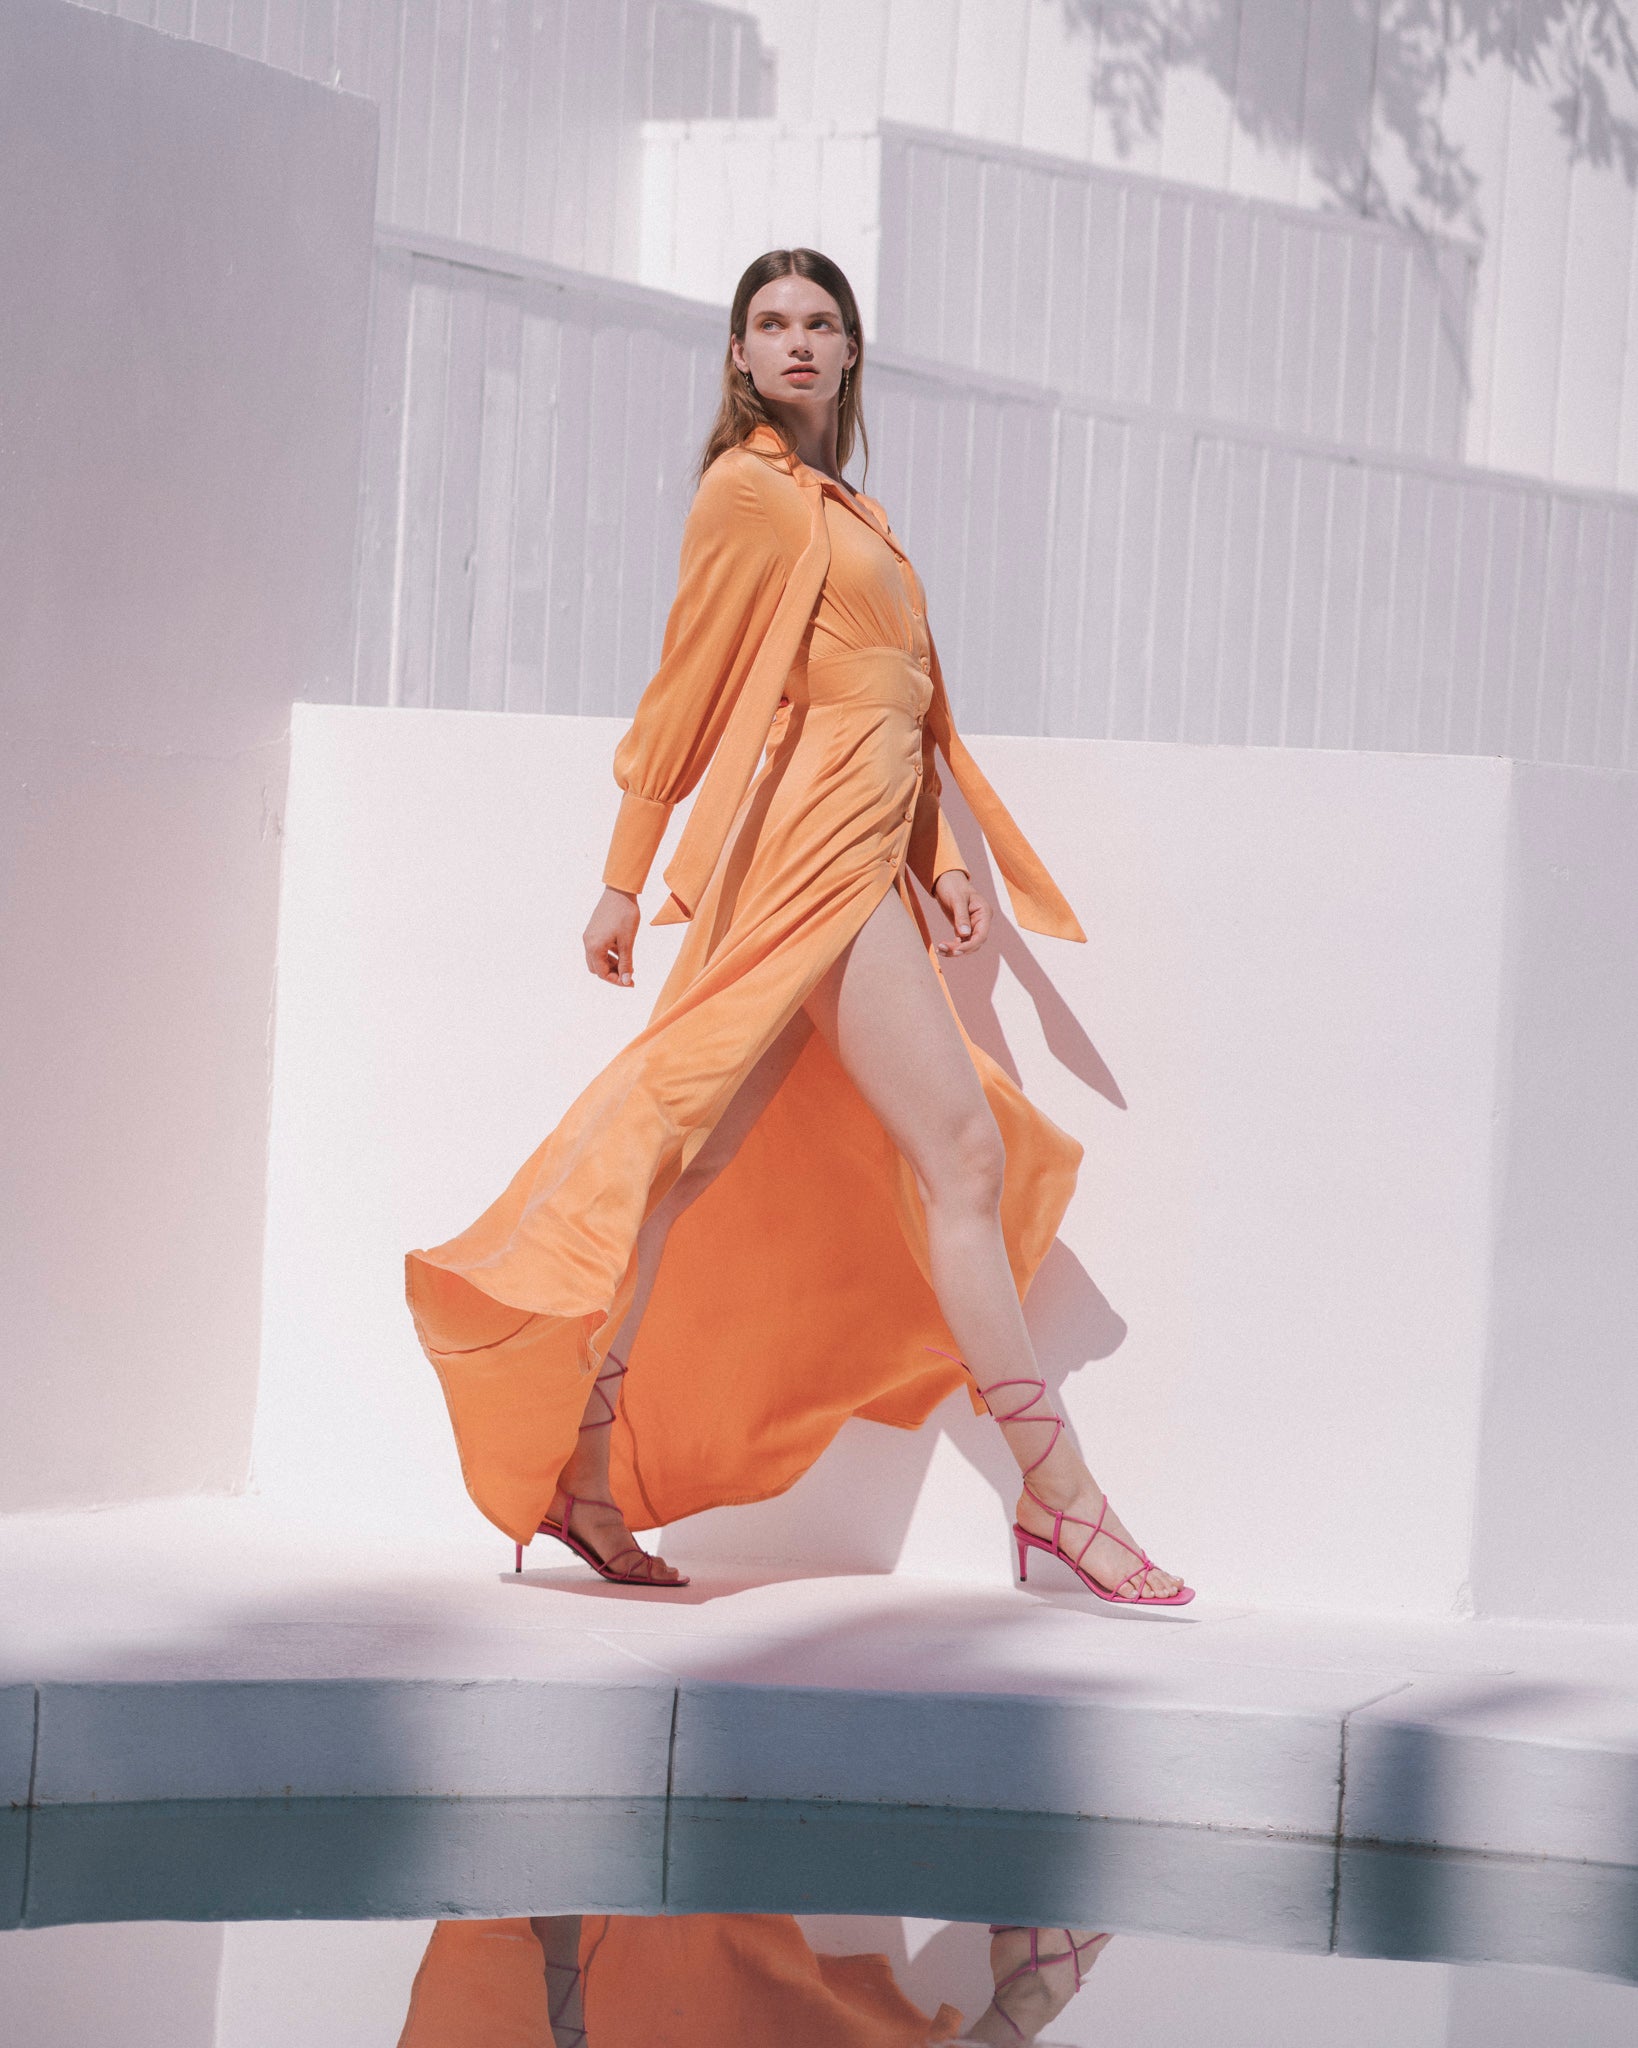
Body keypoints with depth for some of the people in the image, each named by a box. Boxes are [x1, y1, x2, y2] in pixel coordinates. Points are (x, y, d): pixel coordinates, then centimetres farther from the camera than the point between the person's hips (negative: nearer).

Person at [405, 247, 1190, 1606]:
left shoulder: (851, 513, 23)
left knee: (700, 1164, 7)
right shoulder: (747, 491, -3)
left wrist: (947, 861, 11)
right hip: (815, 847, -9)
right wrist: (628, 874, -5)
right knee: (963, 1153, -11)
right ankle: (1064, 1504, -11)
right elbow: (687, 685, -5)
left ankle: (587, 1476, 9)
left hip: (864, 858, 9)